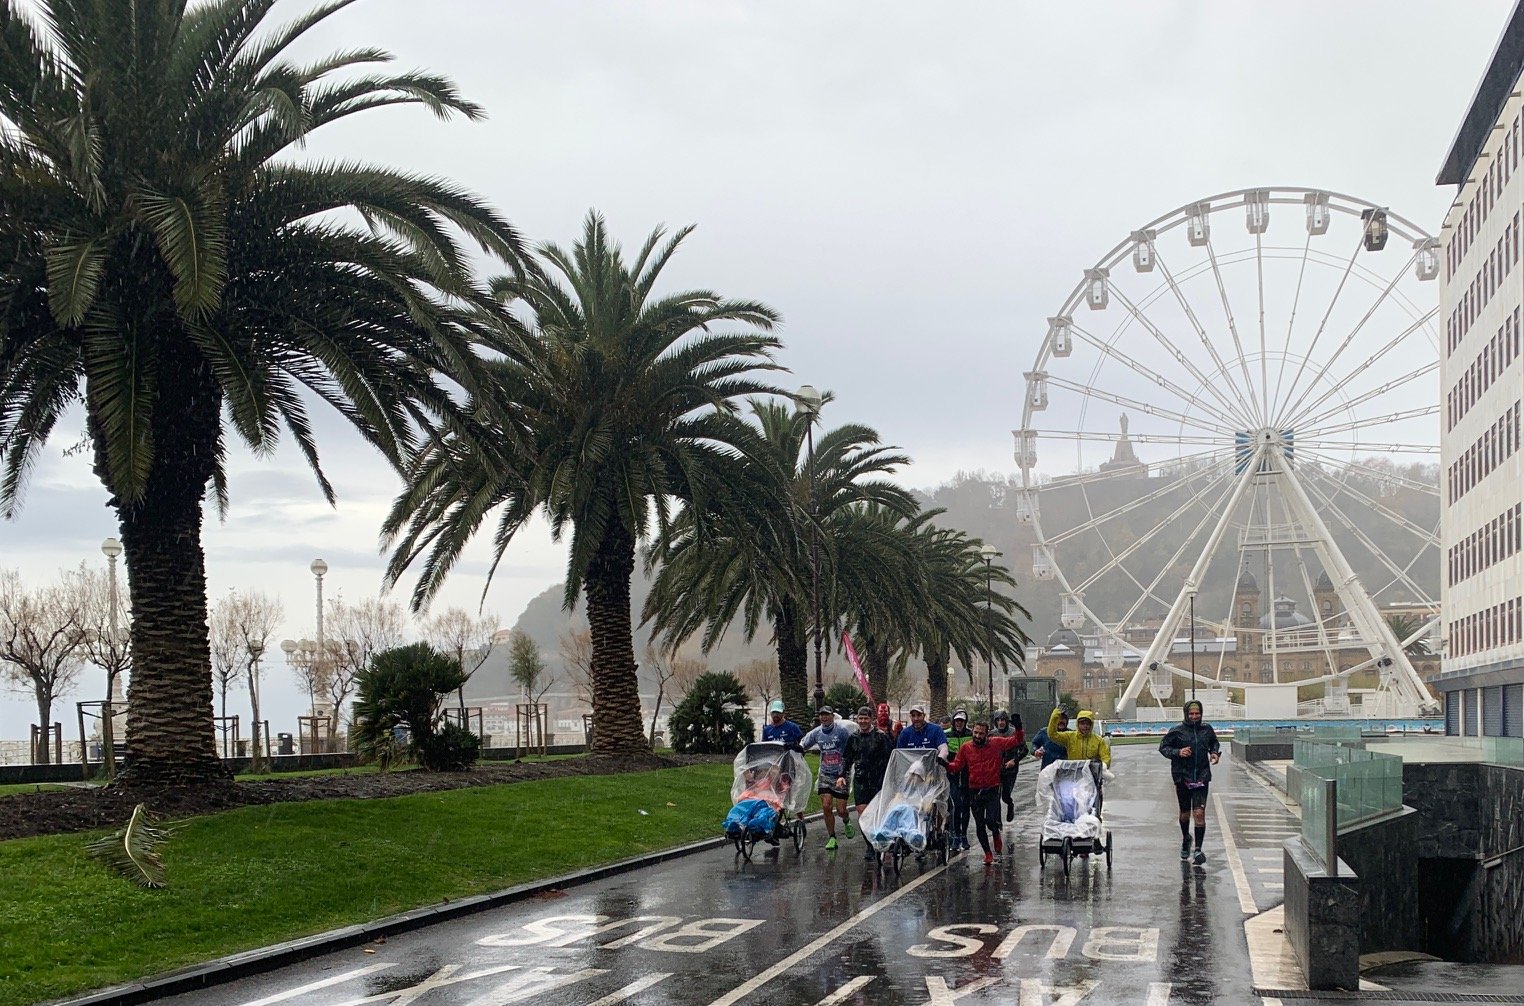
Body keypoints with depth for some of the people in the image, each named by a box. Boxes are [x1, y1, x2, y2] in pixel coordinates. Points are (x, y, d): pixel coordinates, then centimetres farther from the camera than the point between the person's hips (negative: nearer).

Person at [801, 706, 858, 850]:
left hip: (841, 775, -3)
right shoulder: (816, 733, 2)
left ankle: (846, 822, 35)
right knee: (826, 807, -6)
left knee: (841, 808, -1)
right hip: (825, 775, 3)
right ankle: (832, 838, 7)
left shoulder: (842, 730, -10)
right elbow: (802, 746, 11)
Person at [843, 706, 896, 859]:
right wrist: (843, 775, 6)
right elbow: (847, 759, 18)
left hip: (878, 779, -3)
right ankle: (870, 846, 2)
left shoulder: (881, 736, -3)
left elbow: (890, 757, -5)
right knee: (862, 814, -6)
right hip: (860, 780, 3)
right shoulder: (853, 738, 10)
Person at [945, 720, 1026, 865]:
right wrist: (946, 765, -17)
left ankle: (996, 834, 23)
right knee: (979, 825, 7)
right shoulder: (966, 748, 1)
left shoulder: (996, 743, -2)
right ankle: (987, 853, 22)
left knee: (991, 821, -13)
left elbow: (1016, 741, -2)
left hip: (992, 790, -2)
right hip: (975, 791, 2)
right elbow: (957, 766, 1)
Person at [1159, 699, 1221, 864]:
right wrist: (1178, 752, -17)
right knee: (1185, 813, 13)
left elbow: (1214, 743, 24)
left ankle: (1198, 849, -6)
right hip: (1182, 776, -1)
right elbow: (1163, 747, -1)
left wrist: (1215, 753, 4)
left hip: (1201, 777, 1)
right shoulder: (1177, 731, -5)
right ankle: (1185, 838, 42)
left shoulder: (1207, 730, 5)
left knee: (1199, 813, -11)